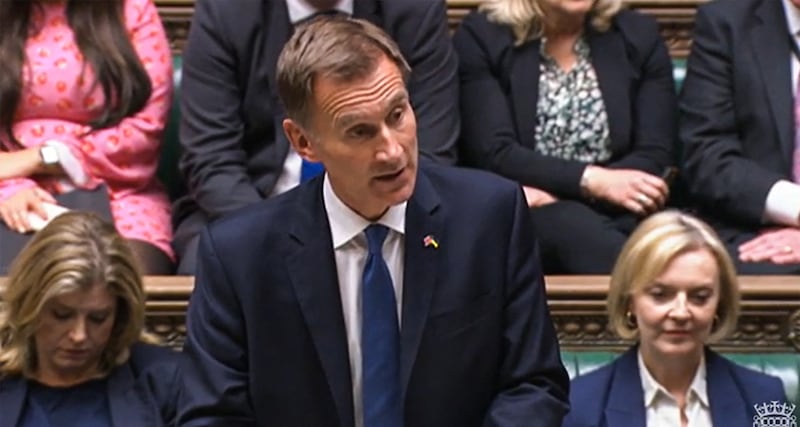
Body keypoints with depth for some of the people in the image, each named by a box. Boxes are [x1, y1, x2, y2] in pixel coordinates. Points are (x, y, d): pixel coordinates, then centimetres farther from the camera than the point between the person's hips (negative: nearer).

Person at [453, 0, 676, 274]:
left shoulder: (639, 37, 11)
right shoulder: (482, 37, 4)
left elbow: (655, 158, 1)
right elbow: (494, 155, -7)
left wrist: (554, 196, -14)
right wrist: (594, 181, -20)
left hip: (617, 219, 2)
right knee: (565, 222, -37)